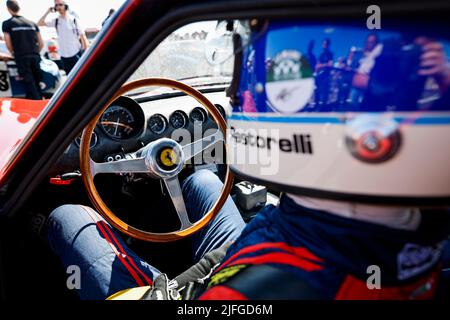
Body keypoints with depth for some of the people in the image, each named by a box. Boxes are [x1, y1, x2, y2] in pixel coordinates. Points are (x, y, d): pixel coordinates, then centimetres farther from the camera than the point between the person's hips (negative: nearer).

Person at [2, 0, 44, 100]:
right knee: (37, 83, 10)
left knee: (30, 84, -4)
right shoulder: (32, 23, 15)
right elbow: (41, 43, 13)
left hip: (22, 57, -4)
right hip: (35, 57, 4)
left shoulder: (7, 24, 4)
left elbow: (8, 44, 0)